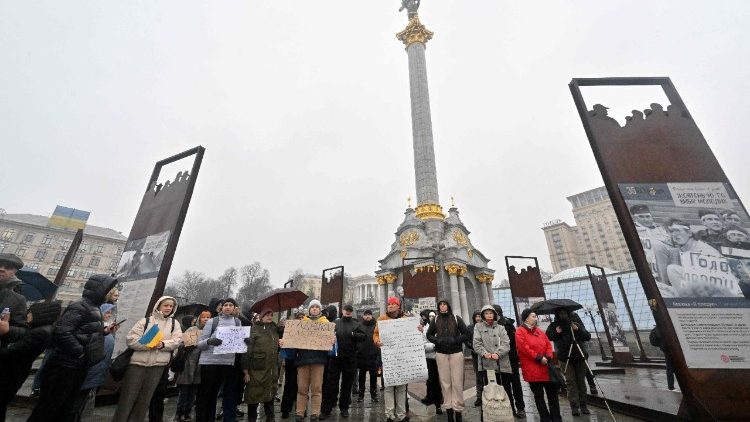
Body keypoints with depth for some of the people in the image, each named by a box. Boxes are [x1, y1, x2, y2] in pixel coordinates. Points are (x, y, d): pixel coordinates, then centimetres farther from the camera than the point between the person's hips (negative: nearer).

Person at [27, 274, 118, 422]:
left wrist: (103, 331, 1)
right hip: (66, 365, -9)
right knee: (49, 406, 3)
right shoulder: (80, 306, -19)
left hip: (80, 367, 9)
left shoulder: (94, 308, 11)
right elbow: (62, 331, -27)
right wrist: (79, 352, -20)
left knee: (64, 407, 19)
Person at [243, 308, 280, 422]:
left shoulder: (275, 330, 9)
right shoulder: (254, 329, -8)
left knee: (270, 395, 14)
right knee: (253, 395, 6)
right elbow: (247, 350, -12)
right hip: (257, 370, -5)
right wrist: (246, 370, -14)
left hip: (271, 369, 5)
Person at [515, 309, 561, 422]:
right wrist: (539, 358, -17)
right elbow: (524, 348, -19)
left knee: (552, 393, 12)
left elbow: (548, 345, 9)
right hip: (532, 370, -6)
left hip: (546, 368, 6)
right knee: (539, 395, 7)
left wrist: (548, 357, -8)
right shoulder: (520, 332, -11)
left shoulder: (539, 331, 13)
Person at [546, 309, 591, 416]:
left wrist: (578, 329, -18)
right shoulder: (554, 325, -2)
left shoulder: (576, 320, -1)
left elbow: (588, 337, -3)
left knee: (581, 381, 7)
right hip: (565, 357, -1)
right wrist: (556, 332, -17)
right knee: (570, 381, -3)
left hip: (580, 356, 1)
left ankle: (583, 405, 17)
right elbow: (547, 337, -4)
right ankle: (574, 406, 1)